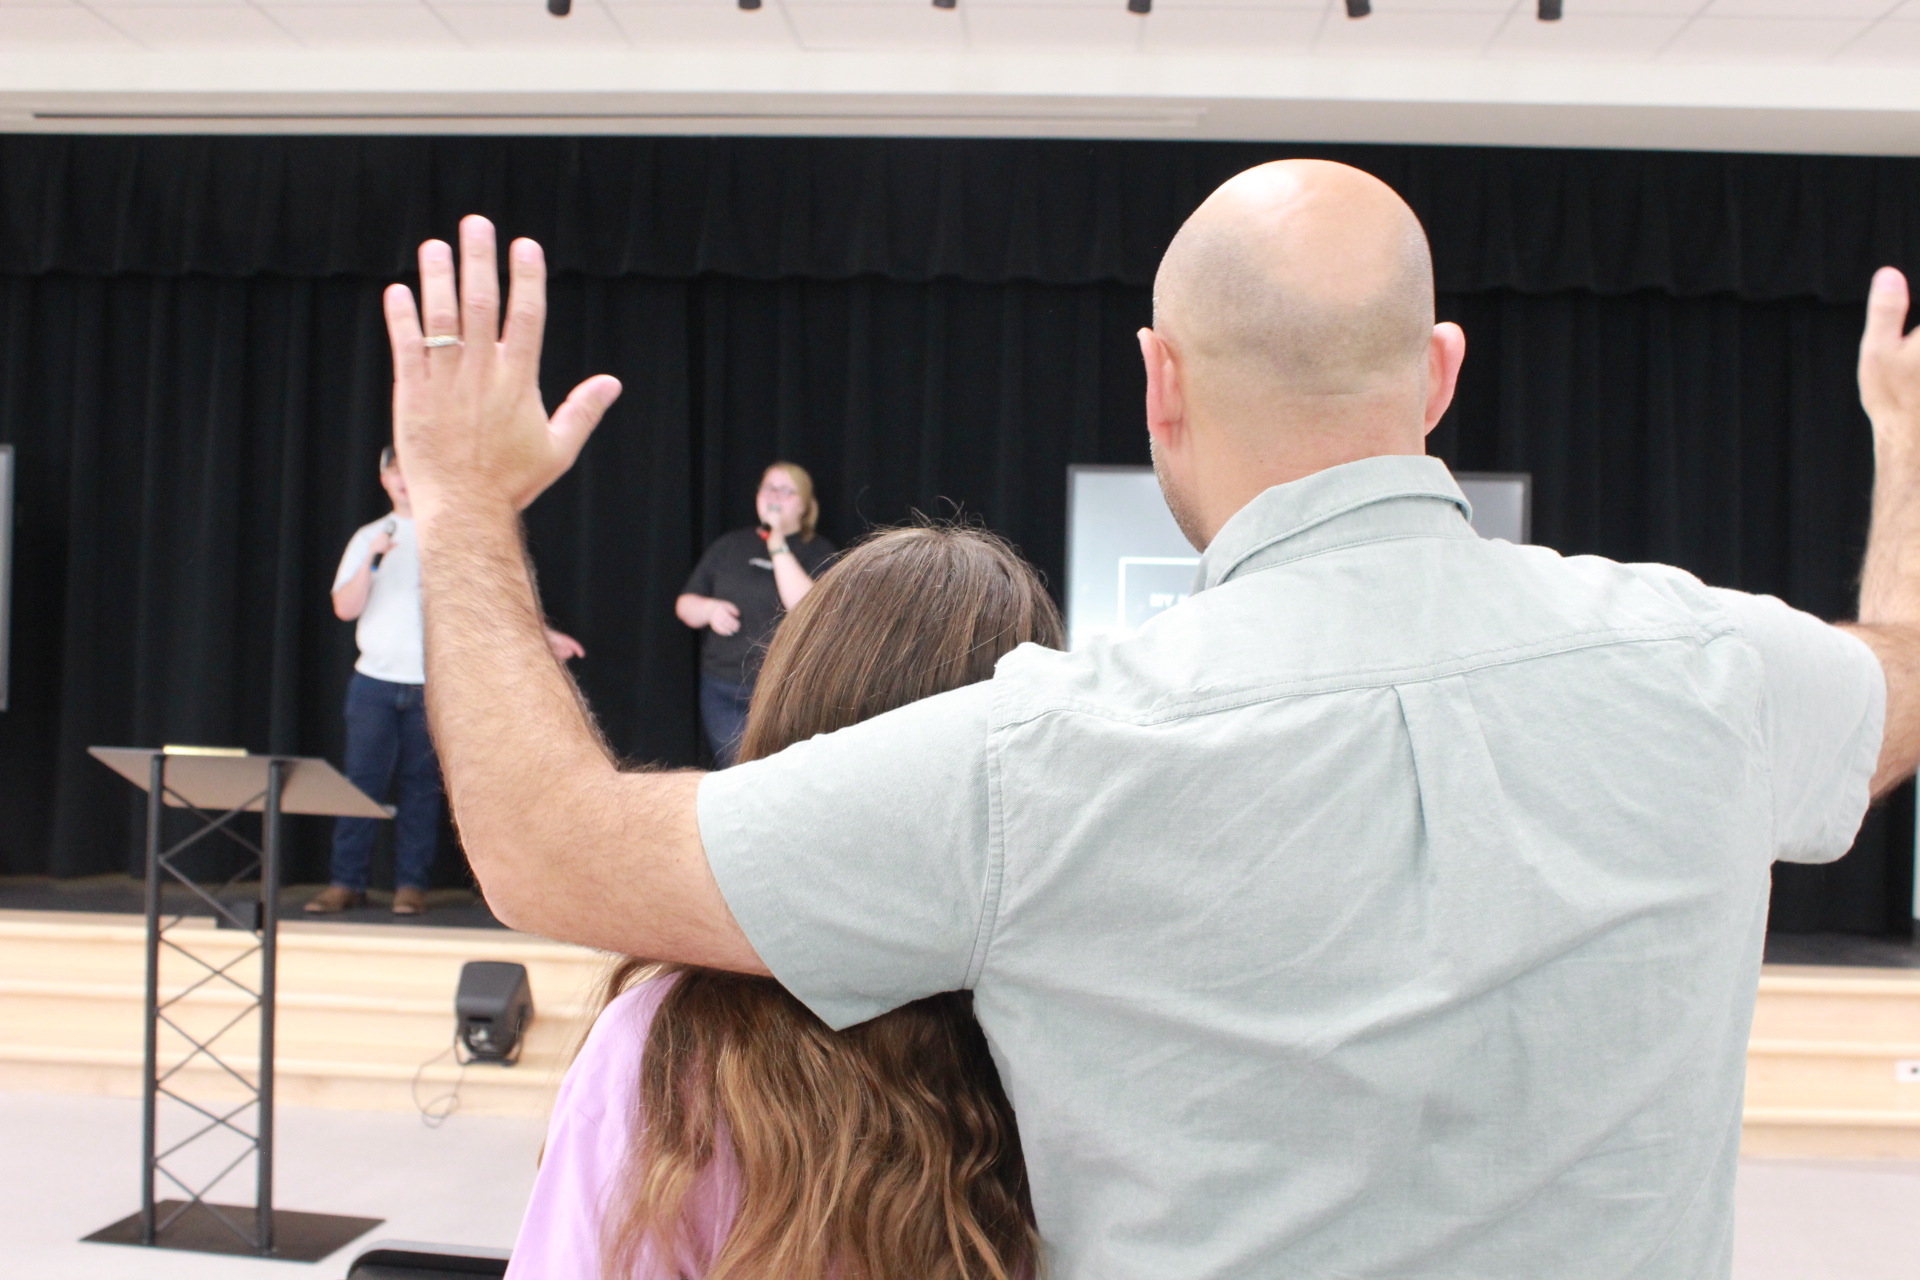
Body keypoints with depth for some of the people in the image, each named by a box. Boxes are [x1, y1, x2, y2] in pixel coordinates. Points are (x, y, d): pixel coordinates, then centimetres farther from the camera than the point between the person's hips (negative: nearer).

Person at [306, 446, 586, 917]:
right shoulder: (369, 538, 10)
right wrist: (372, 560, -12)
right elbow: (345, 609, 2)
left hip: (435, 686, -1)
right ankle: (347, 882, 6)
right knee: (362, 781, -2)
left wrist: (545, 635, 1)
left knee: (421, 785, 0)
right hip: (374, 683, 1)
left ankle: (411, 884, 7)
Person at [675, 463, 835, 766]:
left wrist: (778, 545, -15)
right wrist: (709, 608, -5)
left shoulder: (818, 552, 3)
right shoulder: (729, 546, 15)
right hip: (722, 691, 4)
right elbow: (684, 604, 17)